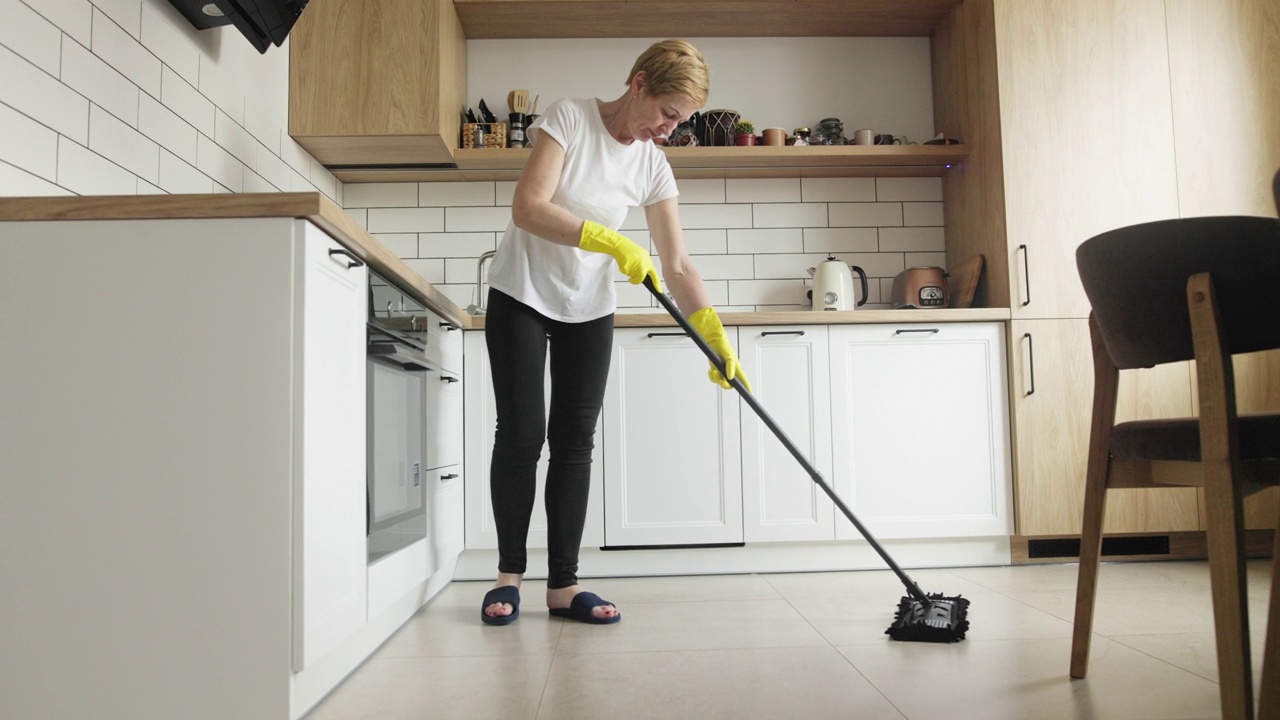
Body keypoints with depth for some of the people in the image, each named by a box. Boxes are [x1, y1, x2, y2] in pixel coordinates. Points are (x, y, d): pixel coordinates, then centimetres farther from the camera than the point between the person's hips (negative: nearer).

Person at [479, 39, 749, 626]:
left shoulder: (653, 167, -2)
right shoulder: (569, 118, -13)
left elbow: (677, 266, -5)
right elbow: (528, 208, -24)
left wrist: (715, 337, -16)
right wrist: (609, 240, -33)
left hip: (590, 309, 4)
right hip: (522, 296, -4)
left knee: (575, 443, 1)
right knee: (522, 433, -5)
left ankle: (563, 585, 8)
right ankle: (509, 574, 10)